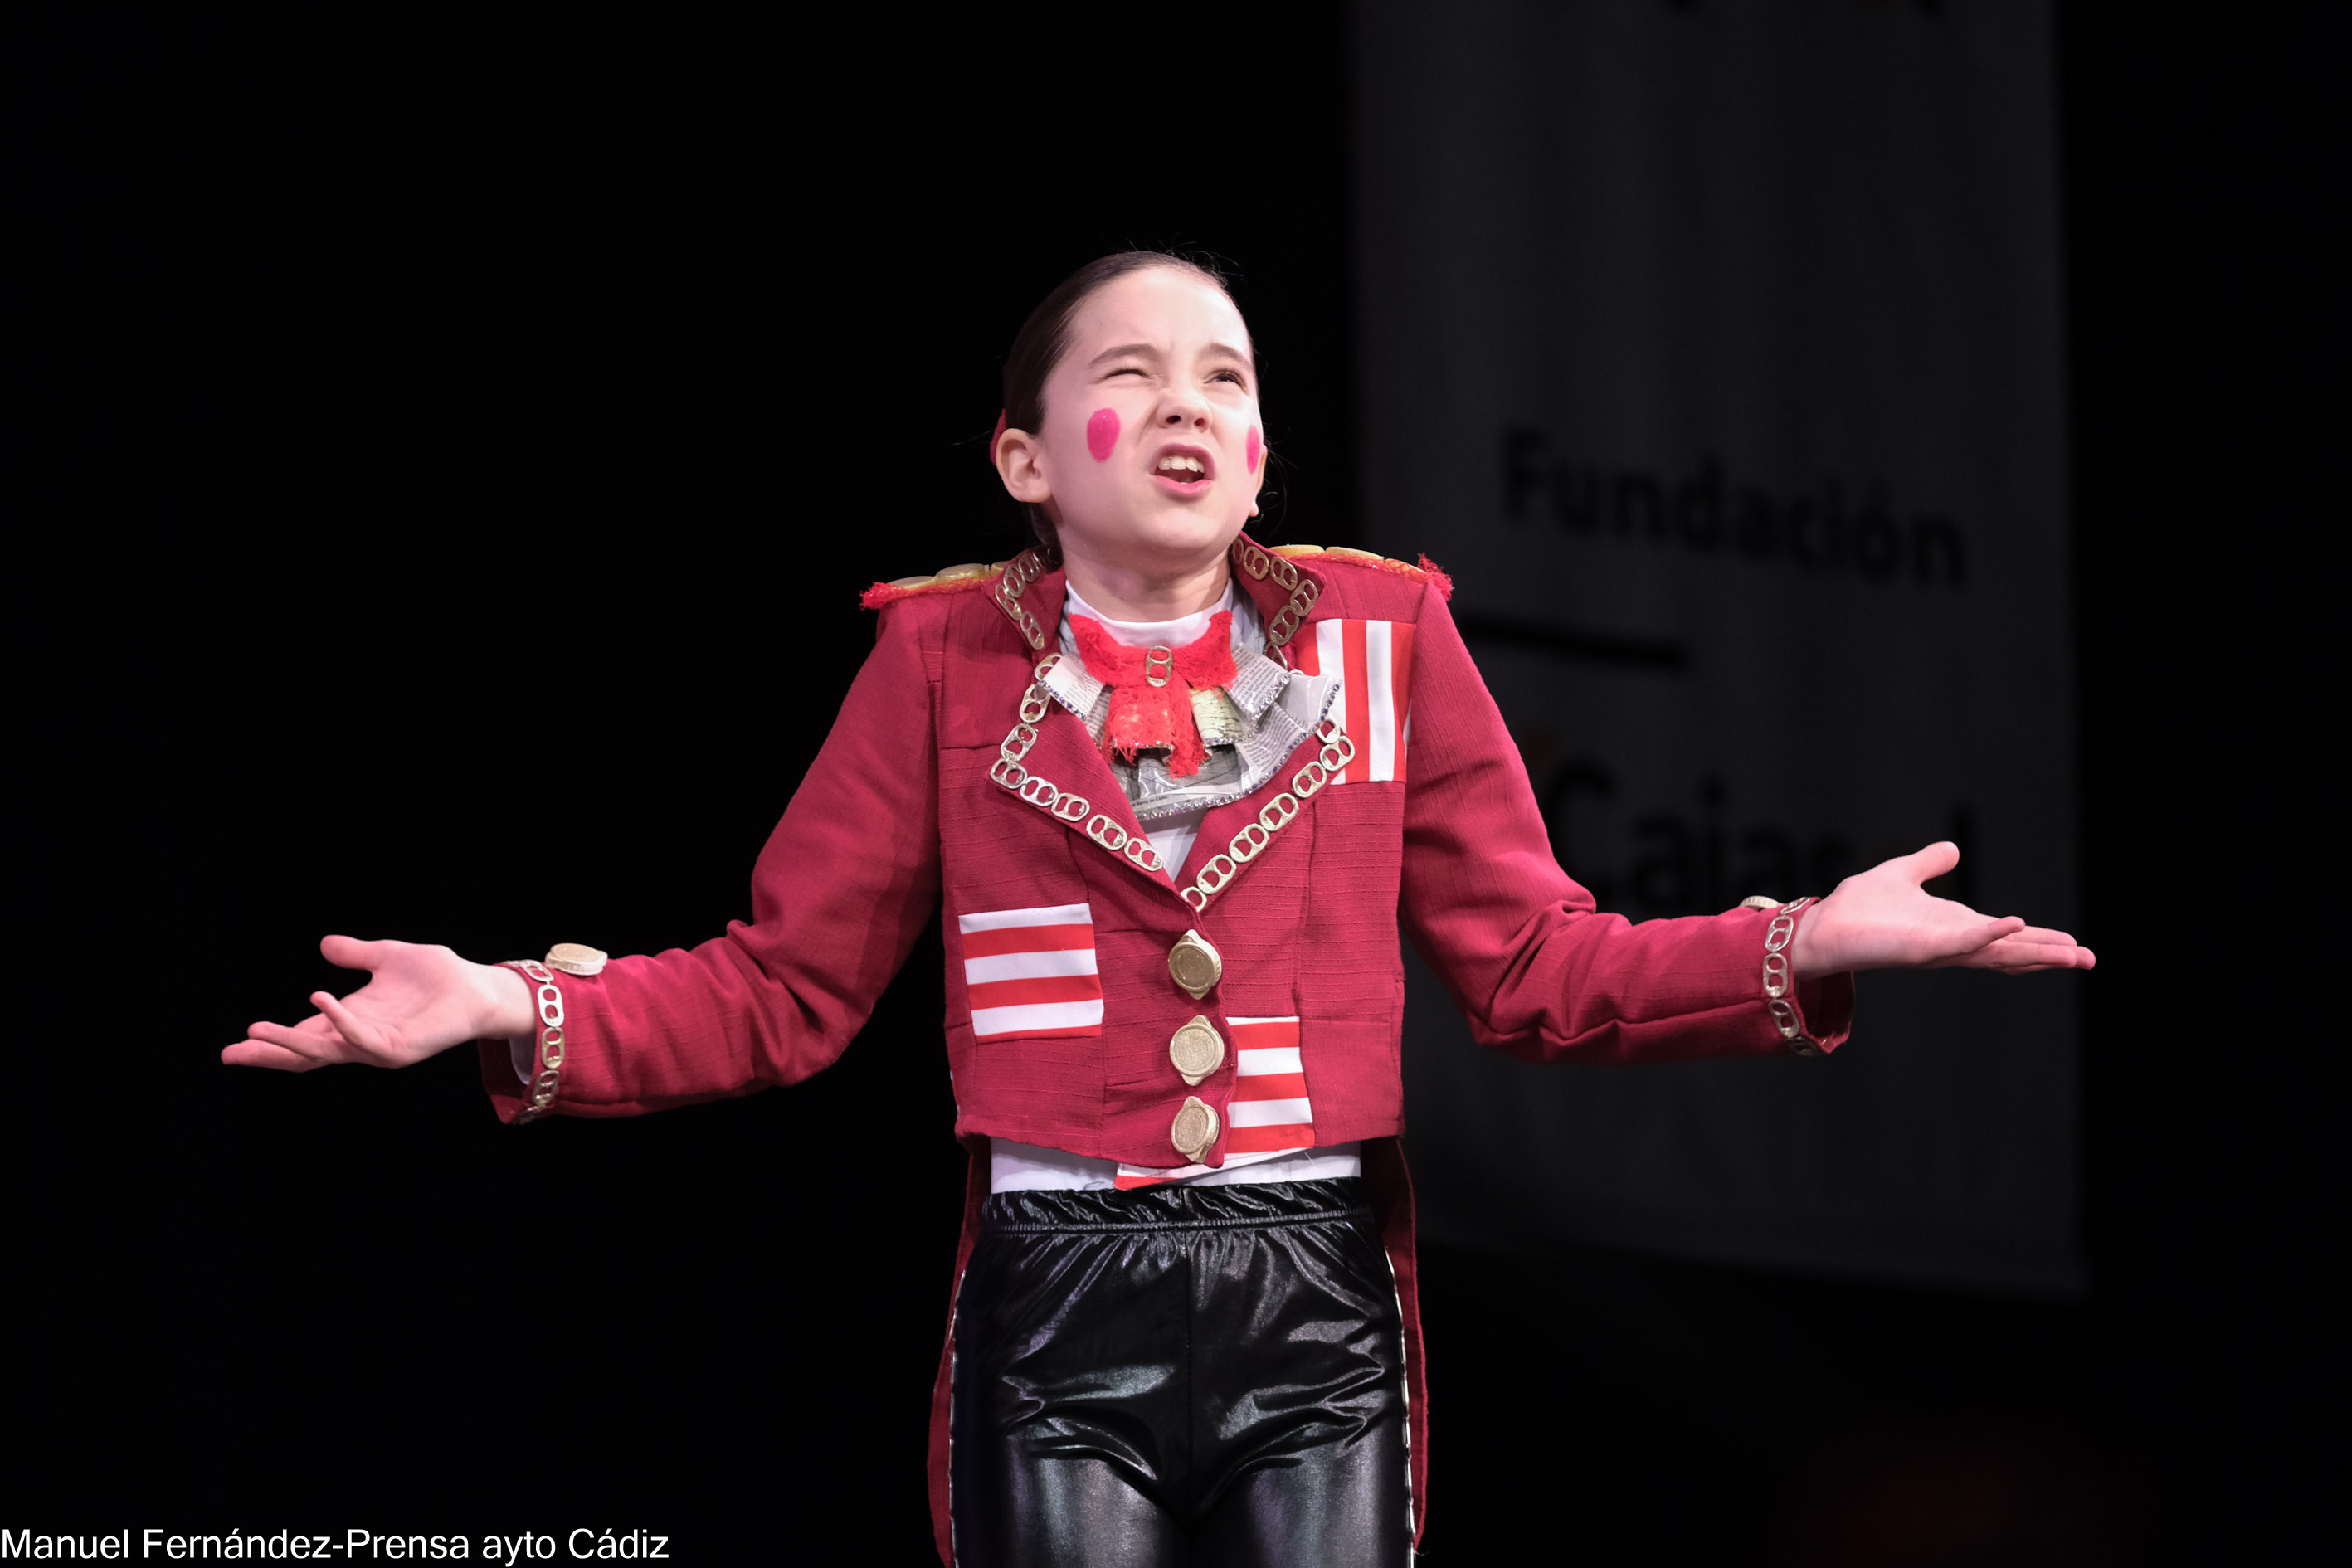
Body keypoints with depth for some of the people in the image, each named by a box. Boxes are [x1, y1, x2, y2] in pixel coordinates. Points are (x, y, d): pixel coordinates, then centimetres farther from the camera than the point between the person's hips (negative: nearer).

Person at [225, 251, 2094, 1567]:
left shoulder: (1380, 633, 7)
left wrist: (1803, 949, -9)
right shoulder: (948, 657, 4)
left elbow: (1536, 964, 6)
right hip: (1059, 1310, -1)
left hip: (1321, 1293, 1)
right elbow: (781, 987, 4)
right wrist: (523, 1012, -12)